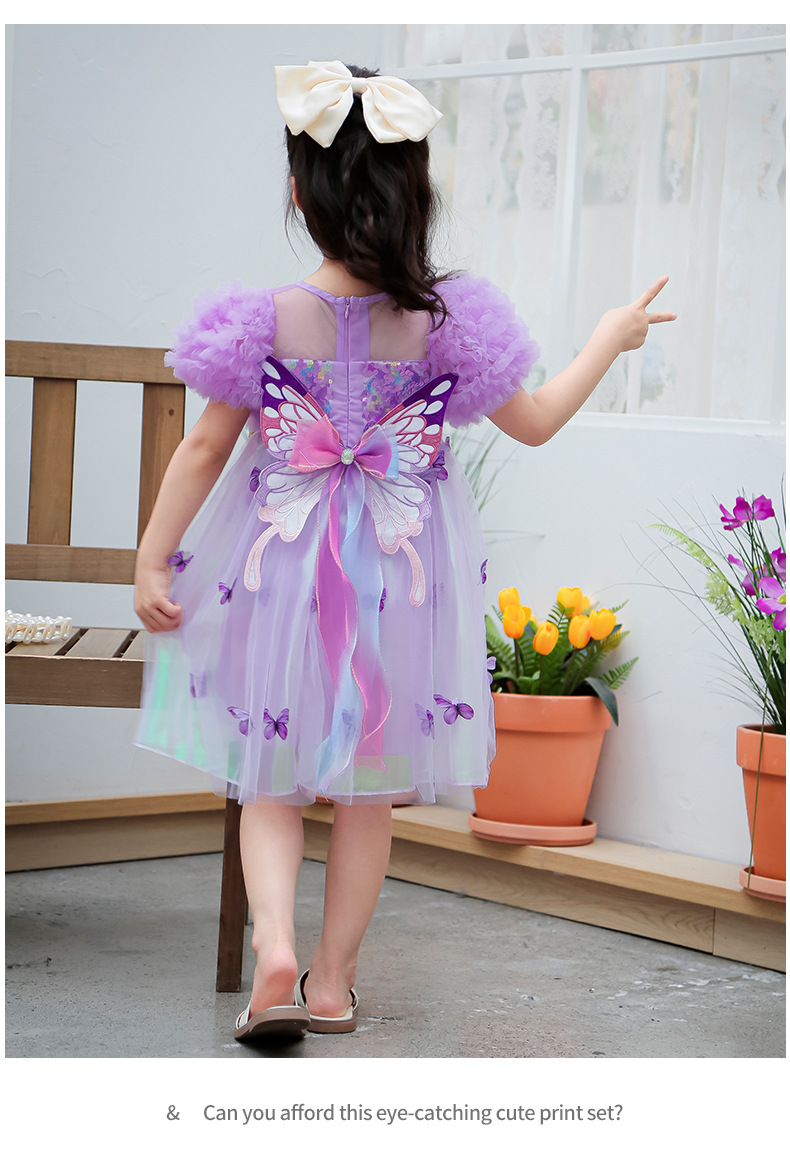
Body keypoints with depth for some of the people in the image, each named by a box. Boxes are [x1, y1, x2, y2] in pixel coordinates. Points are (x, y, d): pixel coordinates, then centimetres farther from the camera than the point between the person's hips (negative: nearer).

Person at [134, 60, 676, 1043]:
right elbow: (535, 423, 2)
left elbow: (205, 450, -7)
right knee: (368, 792, 15)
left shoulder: (265, 321, -14)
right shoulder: (448, 323, -12)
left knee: (271, 782, 12)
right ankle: (333, 979, 21)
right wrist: (610, 338, 17)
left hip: (279, 575, -1)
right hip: (402, 582, 1)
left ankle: (273, 946, -9)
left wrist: (152, 562, 4)